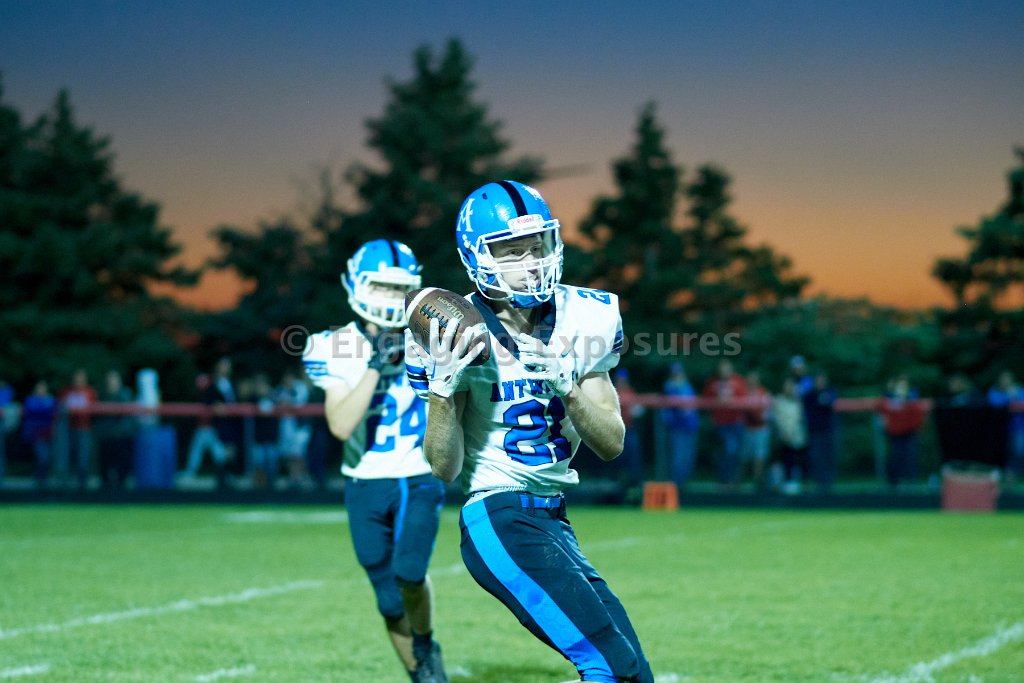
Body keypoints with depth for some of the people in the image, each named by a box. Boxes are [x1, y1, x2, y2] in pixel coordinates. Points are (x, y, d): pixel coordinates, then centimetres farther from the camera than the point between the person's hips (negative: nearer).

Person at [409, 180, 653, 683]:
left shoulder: (581, 320, 3)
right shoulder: (460, 336, -10)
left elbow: (611, 445, 1)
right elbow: (446, 468, -10)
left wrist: (566, 385, -16)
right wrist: (442, 389, -25)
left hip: (553, 518, 7)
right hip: (497, 518, -7)